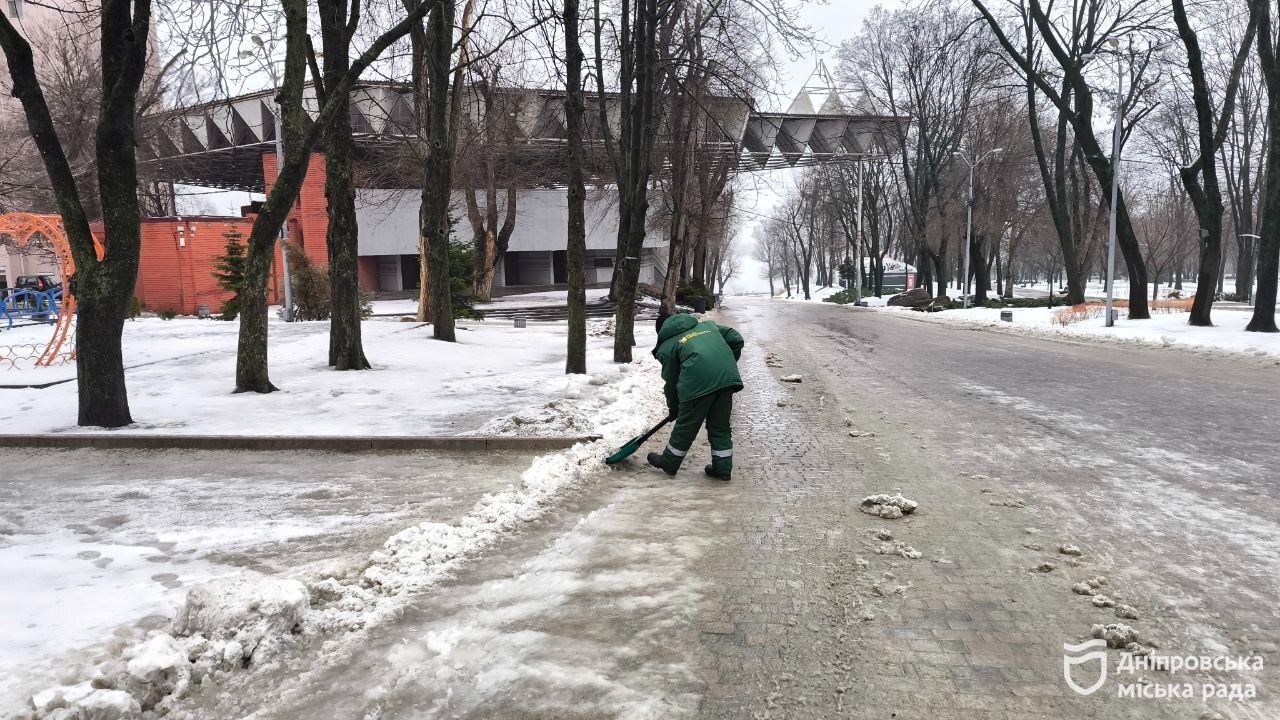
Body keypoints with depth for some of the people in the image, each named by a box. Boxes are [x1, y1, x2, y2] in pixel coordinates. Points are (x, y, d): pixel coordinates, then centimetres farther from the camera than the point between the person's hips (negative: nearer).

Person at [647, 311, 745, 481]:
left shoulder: (667, 346, 14)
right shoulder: (708, 325, 28)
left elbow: (671, 380, 16)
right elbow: (736, 339, 22)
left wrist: (673, 407, 30)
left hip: (699, 382, -5)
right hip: (727, 377, 5)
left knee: (686, 426, 11)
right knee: (720, 427, 17)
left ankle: (668, 463, 28)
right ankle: (723, 468, 21)